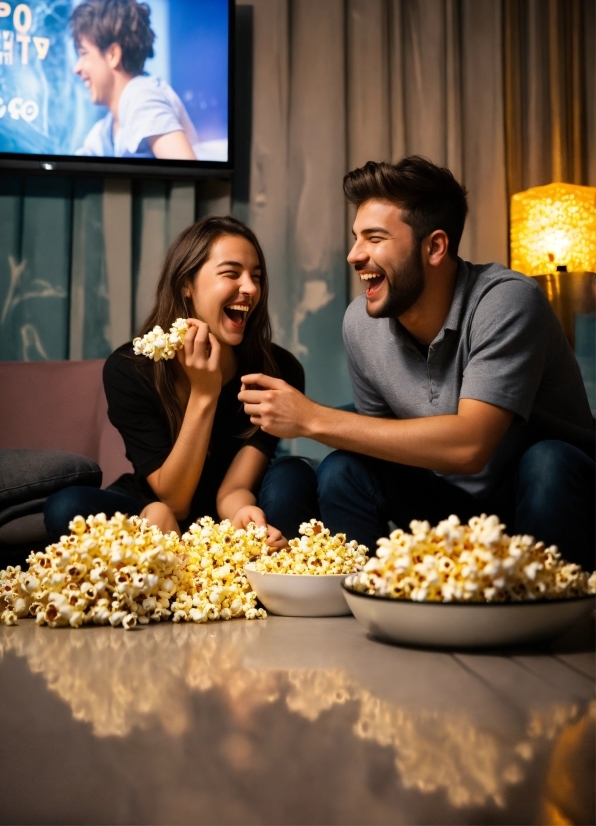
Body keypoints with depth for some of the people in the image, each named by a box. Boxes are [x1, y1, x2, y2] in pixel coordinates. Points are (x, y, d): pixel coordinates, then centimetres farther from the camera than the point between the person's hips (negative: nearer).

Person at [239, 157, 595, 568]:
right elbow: (385, 442, 5)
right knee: (342, 473, -17)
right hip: (457, 509, 4)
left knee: (546, 464, -33)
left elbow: (468, 445, -36)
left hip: (556, 490, -3)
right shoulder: (361, 321, -8)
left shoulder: (506, 302, -25)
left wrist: (312, 418, -33)